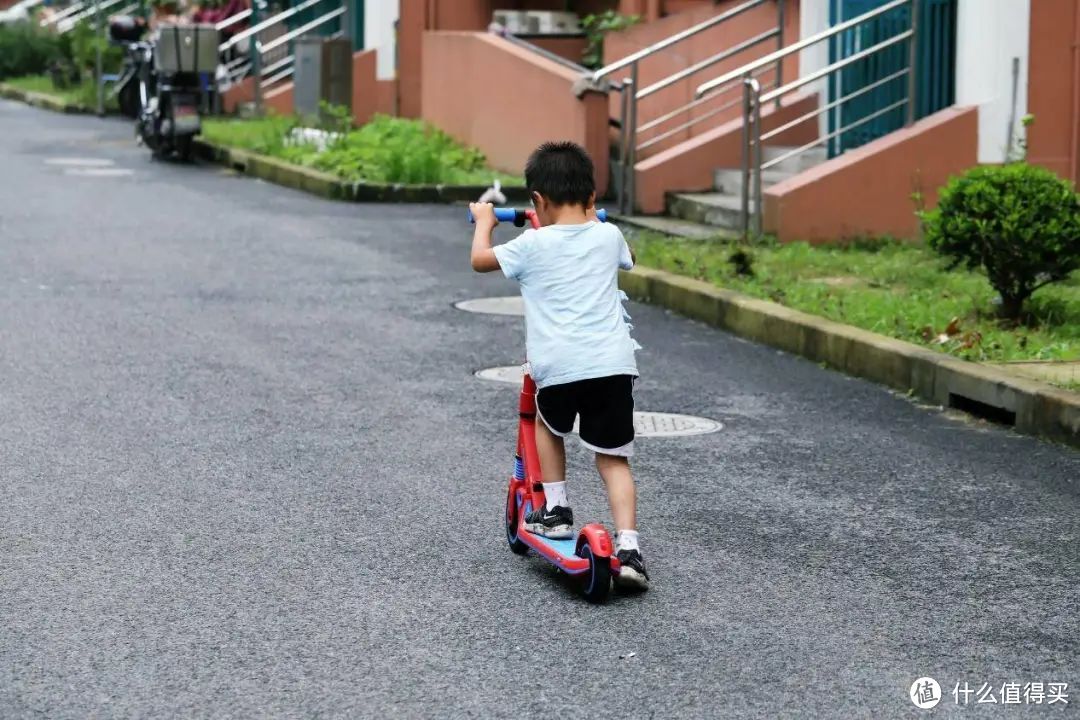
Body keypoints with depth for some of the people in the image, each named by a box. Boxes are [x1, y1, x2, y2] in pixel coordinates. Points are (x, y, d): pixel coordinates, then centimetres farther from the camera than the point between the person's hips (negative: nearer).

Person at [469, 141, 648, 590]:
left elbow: (480, 259, 15)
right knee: (613, 458, 9)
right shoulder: (608, 236, 12)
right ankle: (628, 548, -5)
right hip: (613, 364, 2)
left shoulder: (534, 243, 1)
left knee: (548, 424, 30)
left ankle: (555, 510, 25)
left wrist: (484, 220, 33)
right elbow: (627, 258, 36)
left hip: (558, 366, -2)